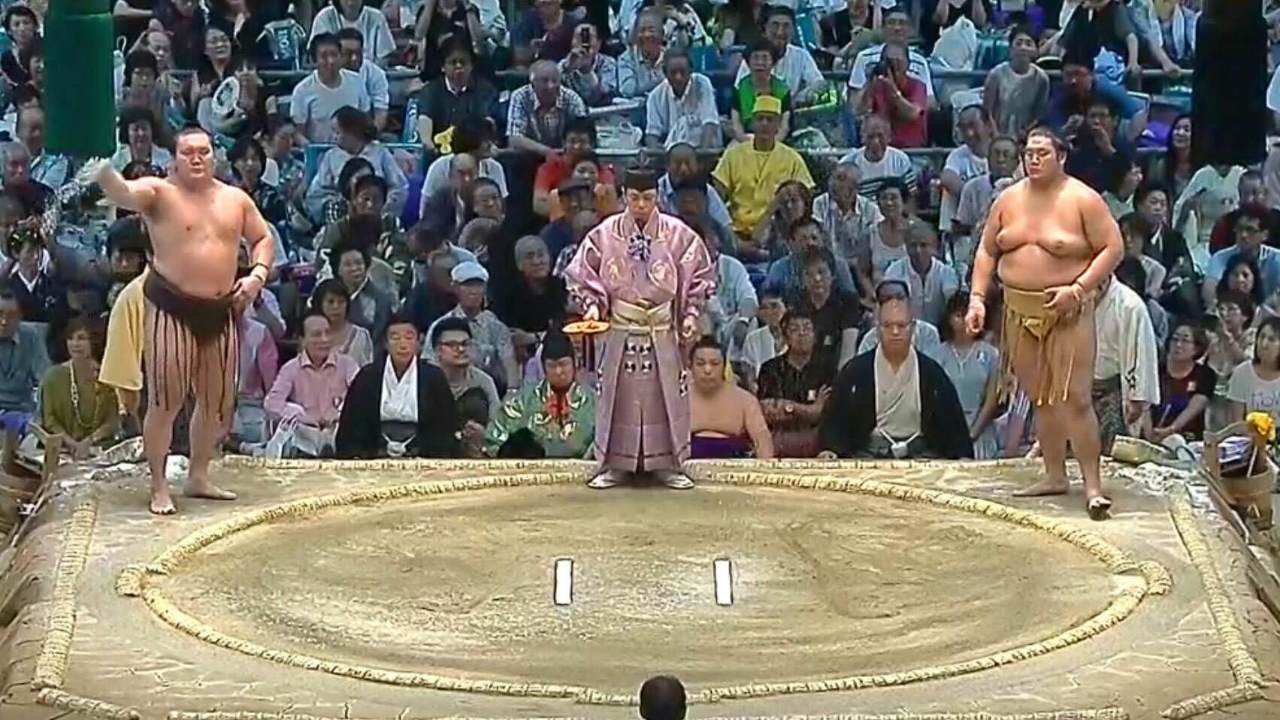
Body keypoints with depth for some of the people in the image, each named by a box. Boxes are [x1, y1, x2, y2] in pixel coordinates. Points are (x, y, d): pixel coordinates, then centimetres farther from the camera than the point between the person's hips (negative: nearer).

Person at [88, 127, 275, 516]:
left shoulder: (236, 198, 9)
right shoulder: (161, 192, -6)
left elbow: (263, 238, 18)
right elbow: (125, 194, -26)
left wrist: (258, 274, -1)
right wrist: (105, 176, -50)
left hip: (221, 309, 6)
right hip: (172, 307, -5)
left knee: (218, 402, 13)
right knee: (166, 400, -7)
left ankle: (199, 477, 28)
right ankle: (159, 487, 1)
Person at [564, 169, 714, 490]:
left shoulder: (679, 235, -6)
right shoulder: (604, 235, -6)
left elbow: (701, 277, 4)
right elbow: (581, 276, 3)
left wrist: (691, 314, -4)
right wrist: (592, 305, -11)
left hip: (664, 333, 0)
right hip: (620, 331, 0)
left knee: (667, 396, 4)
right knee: (618, 395, 4)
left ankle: (668, 464, 14)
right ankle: (614, 463, 13)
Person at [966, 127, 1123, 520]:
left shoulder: (1083, 199, -7)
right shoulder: (1009, 199, 8)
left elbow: (1112, 248, -8)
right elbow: (987, 251, 14)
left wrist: (1078, 289, -17)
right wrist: (977, 299, 3)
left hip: (1067, 313, -5)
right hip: (1020, 311, 5)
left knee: (1075, 398, -11)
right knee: (1042, 398, 12)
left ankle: (1093, 484, -8)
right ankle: (1055, 475, 22)